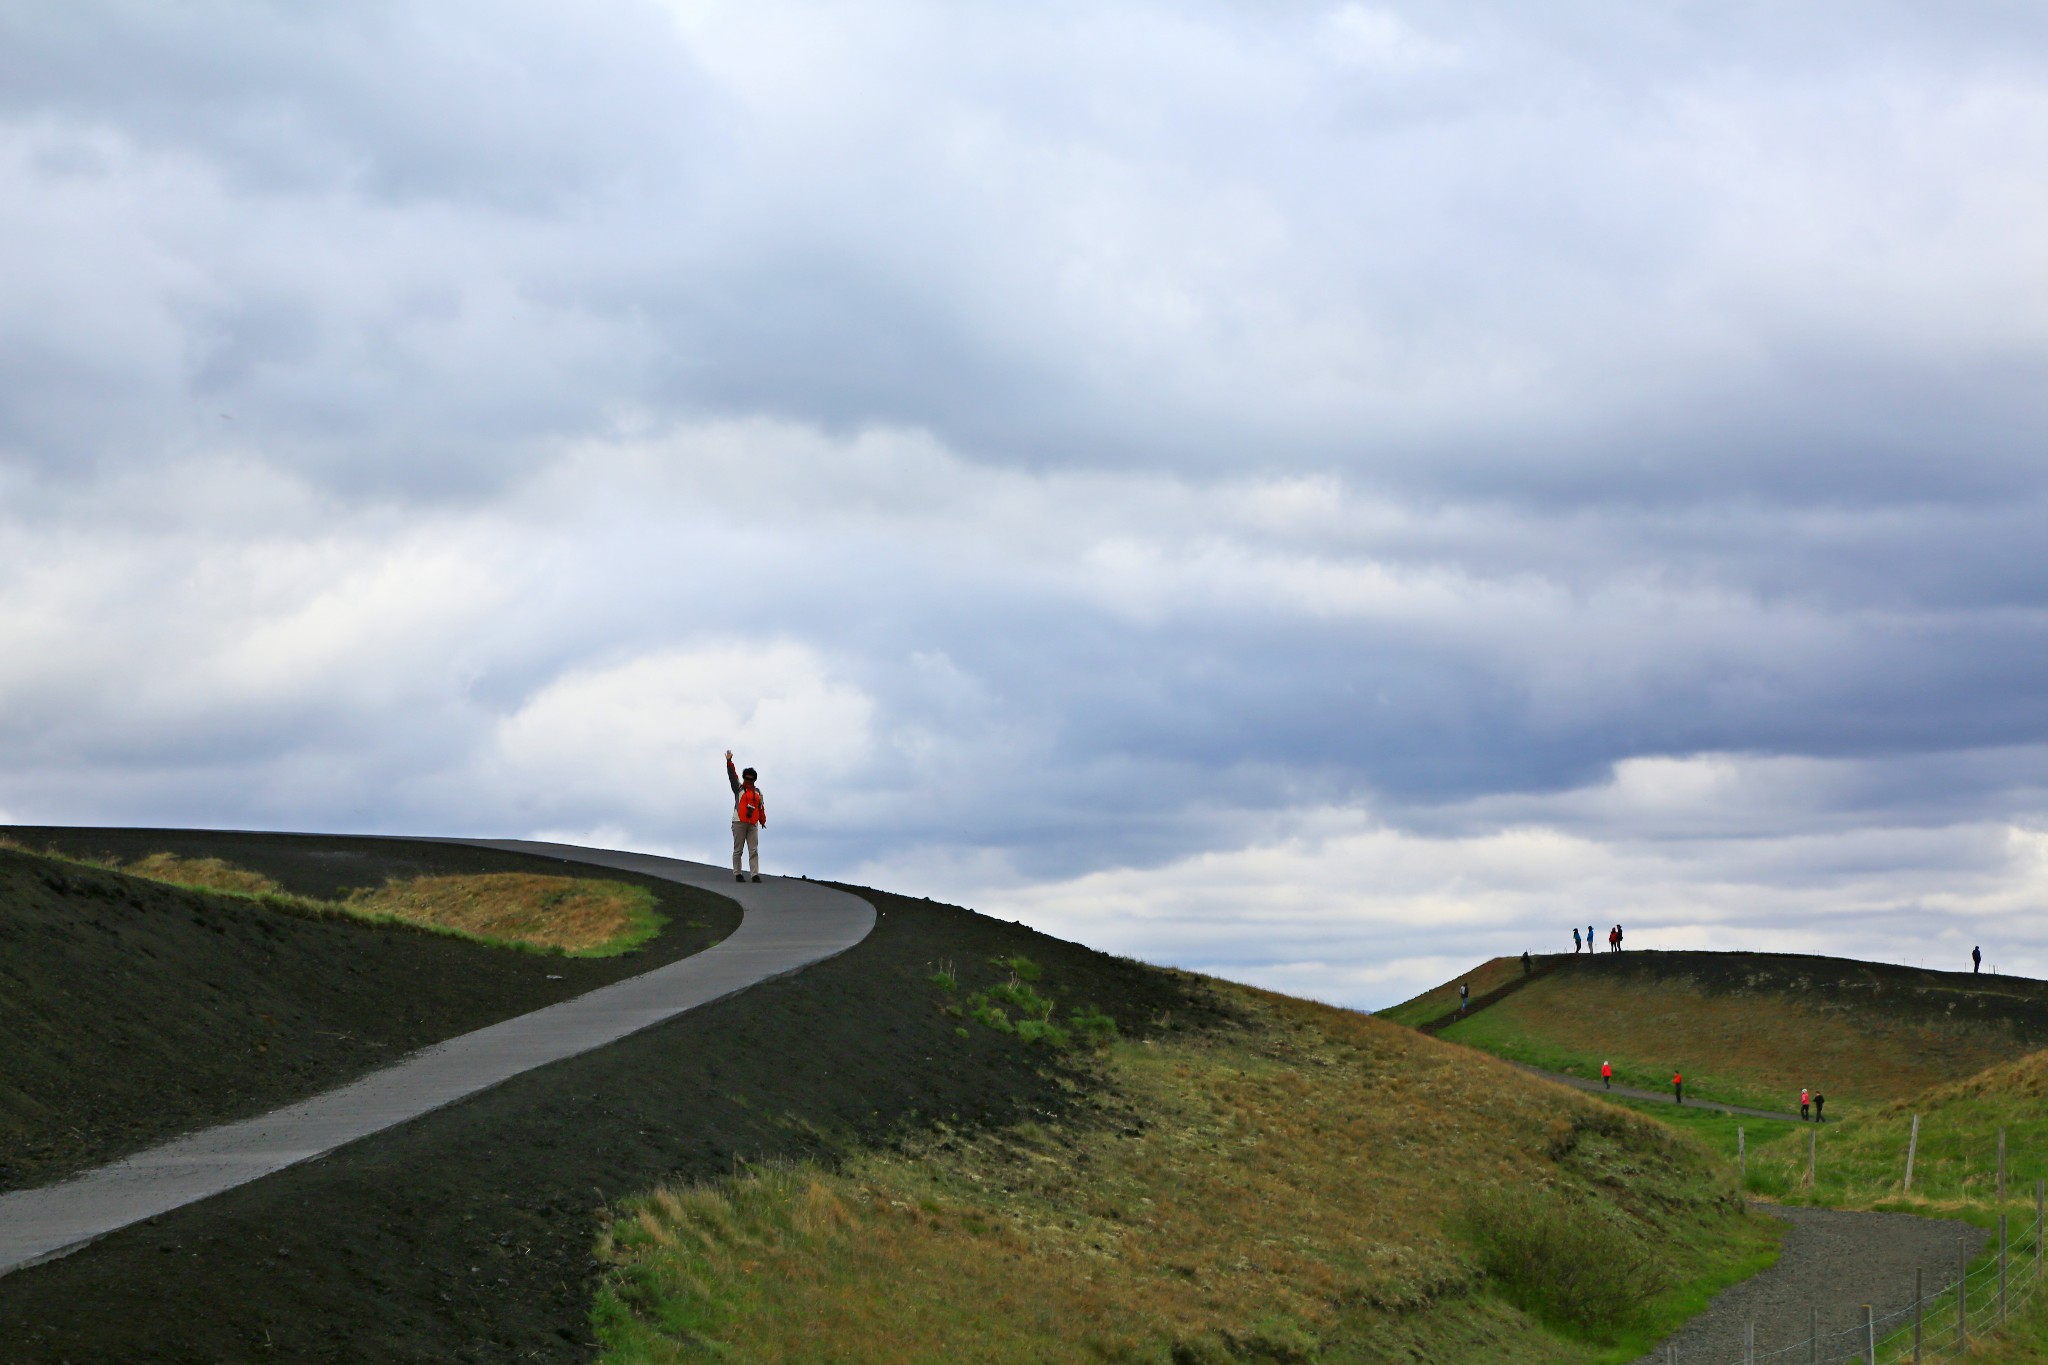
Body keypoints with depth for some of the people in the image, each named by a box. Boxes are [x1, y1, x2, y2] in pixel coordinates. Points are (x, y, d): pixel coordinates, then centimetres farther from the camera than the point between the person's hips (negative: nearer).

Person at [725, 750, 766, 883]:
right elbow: (732, 776, -7)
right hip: (739, 823, -3)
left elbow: (761, 807, 21)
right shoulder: (739, 788, 5)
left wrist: (763, 820, 19)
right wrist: (729, 762, -20)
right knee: (738, 850, 0)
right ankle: (737, 874, 3)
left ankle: (755, 874, -6)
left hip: (753, 824, 3)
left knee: (754, 850, -3)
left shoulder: (758, 792, 15)